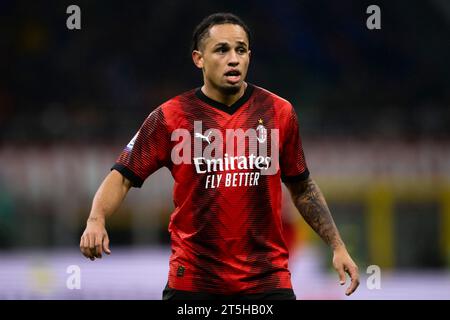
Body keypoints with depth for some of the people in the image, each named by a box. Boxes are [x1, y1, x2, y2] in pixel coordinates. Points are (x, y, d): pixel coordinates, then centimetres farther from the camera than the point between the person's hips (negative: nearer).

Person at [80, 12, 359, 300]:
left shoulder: (280, 113, 3)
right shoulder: (169, 117, -3)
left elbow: (302, 187, 14)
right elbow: (122, 177, -2)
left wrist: (337, 246, 10)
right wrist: (96, 220, -20)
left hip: (267, 279, 1)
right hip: (192, 281, -1)